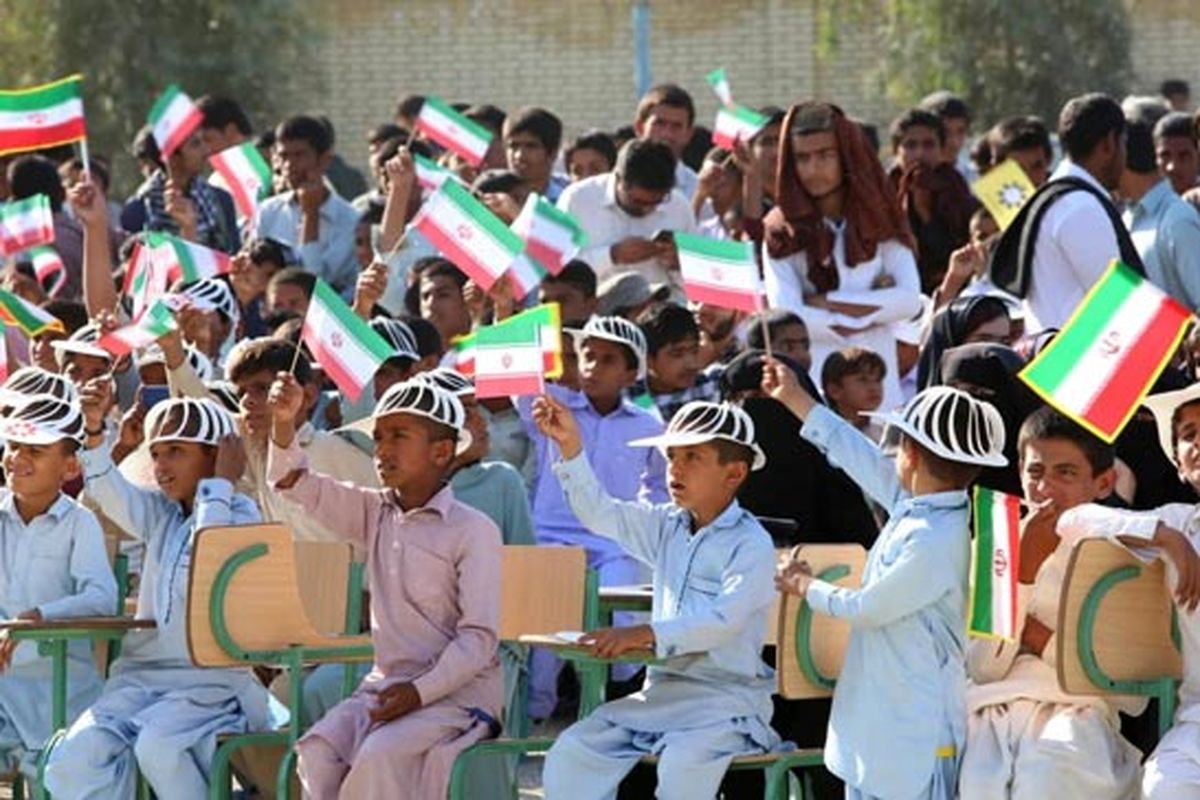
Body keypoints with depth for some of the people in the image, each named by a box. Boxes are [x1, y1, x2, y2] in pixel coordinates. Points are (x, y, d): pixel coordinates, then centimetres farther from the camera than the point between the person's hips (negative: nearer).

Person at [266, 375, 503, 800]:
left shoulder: (473, 530, -9)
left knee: (379, 755, -30)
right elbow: (297, 485, 9)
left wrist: (421, 692, -22)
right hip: (387, 682, 6)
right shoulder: (375, 514, 11)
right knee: (317, 749, -19)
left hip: (458, 690, -6)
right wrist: (284, 423, -9)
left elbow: (479, 637, -12)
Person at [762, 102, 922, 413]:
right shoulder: (782, 231, 4)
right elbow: (785, 316, -8)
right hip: (809, 383, -1)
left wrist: (827, 302, -7)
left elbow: (911, 301, -3)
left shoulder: (882, 221, 9)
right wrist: (869, 313, -5)